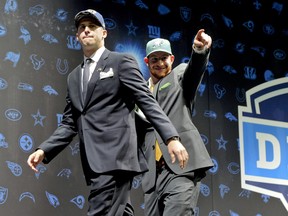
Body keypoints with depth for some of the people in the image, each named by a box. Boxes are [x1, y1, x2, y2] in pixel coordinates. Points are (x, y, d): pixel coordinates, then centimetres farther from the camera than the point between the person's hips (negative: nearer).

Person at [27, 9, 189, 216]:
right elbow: (70, 124, 21)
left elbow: (148, 102, -5)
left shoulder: (121, 61, 4)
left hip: (116, 156, -7)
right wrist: (44, 150, 7)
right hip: (95, 161, 7)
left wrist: (171, 137, -16)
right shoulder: (74, 76, 23)